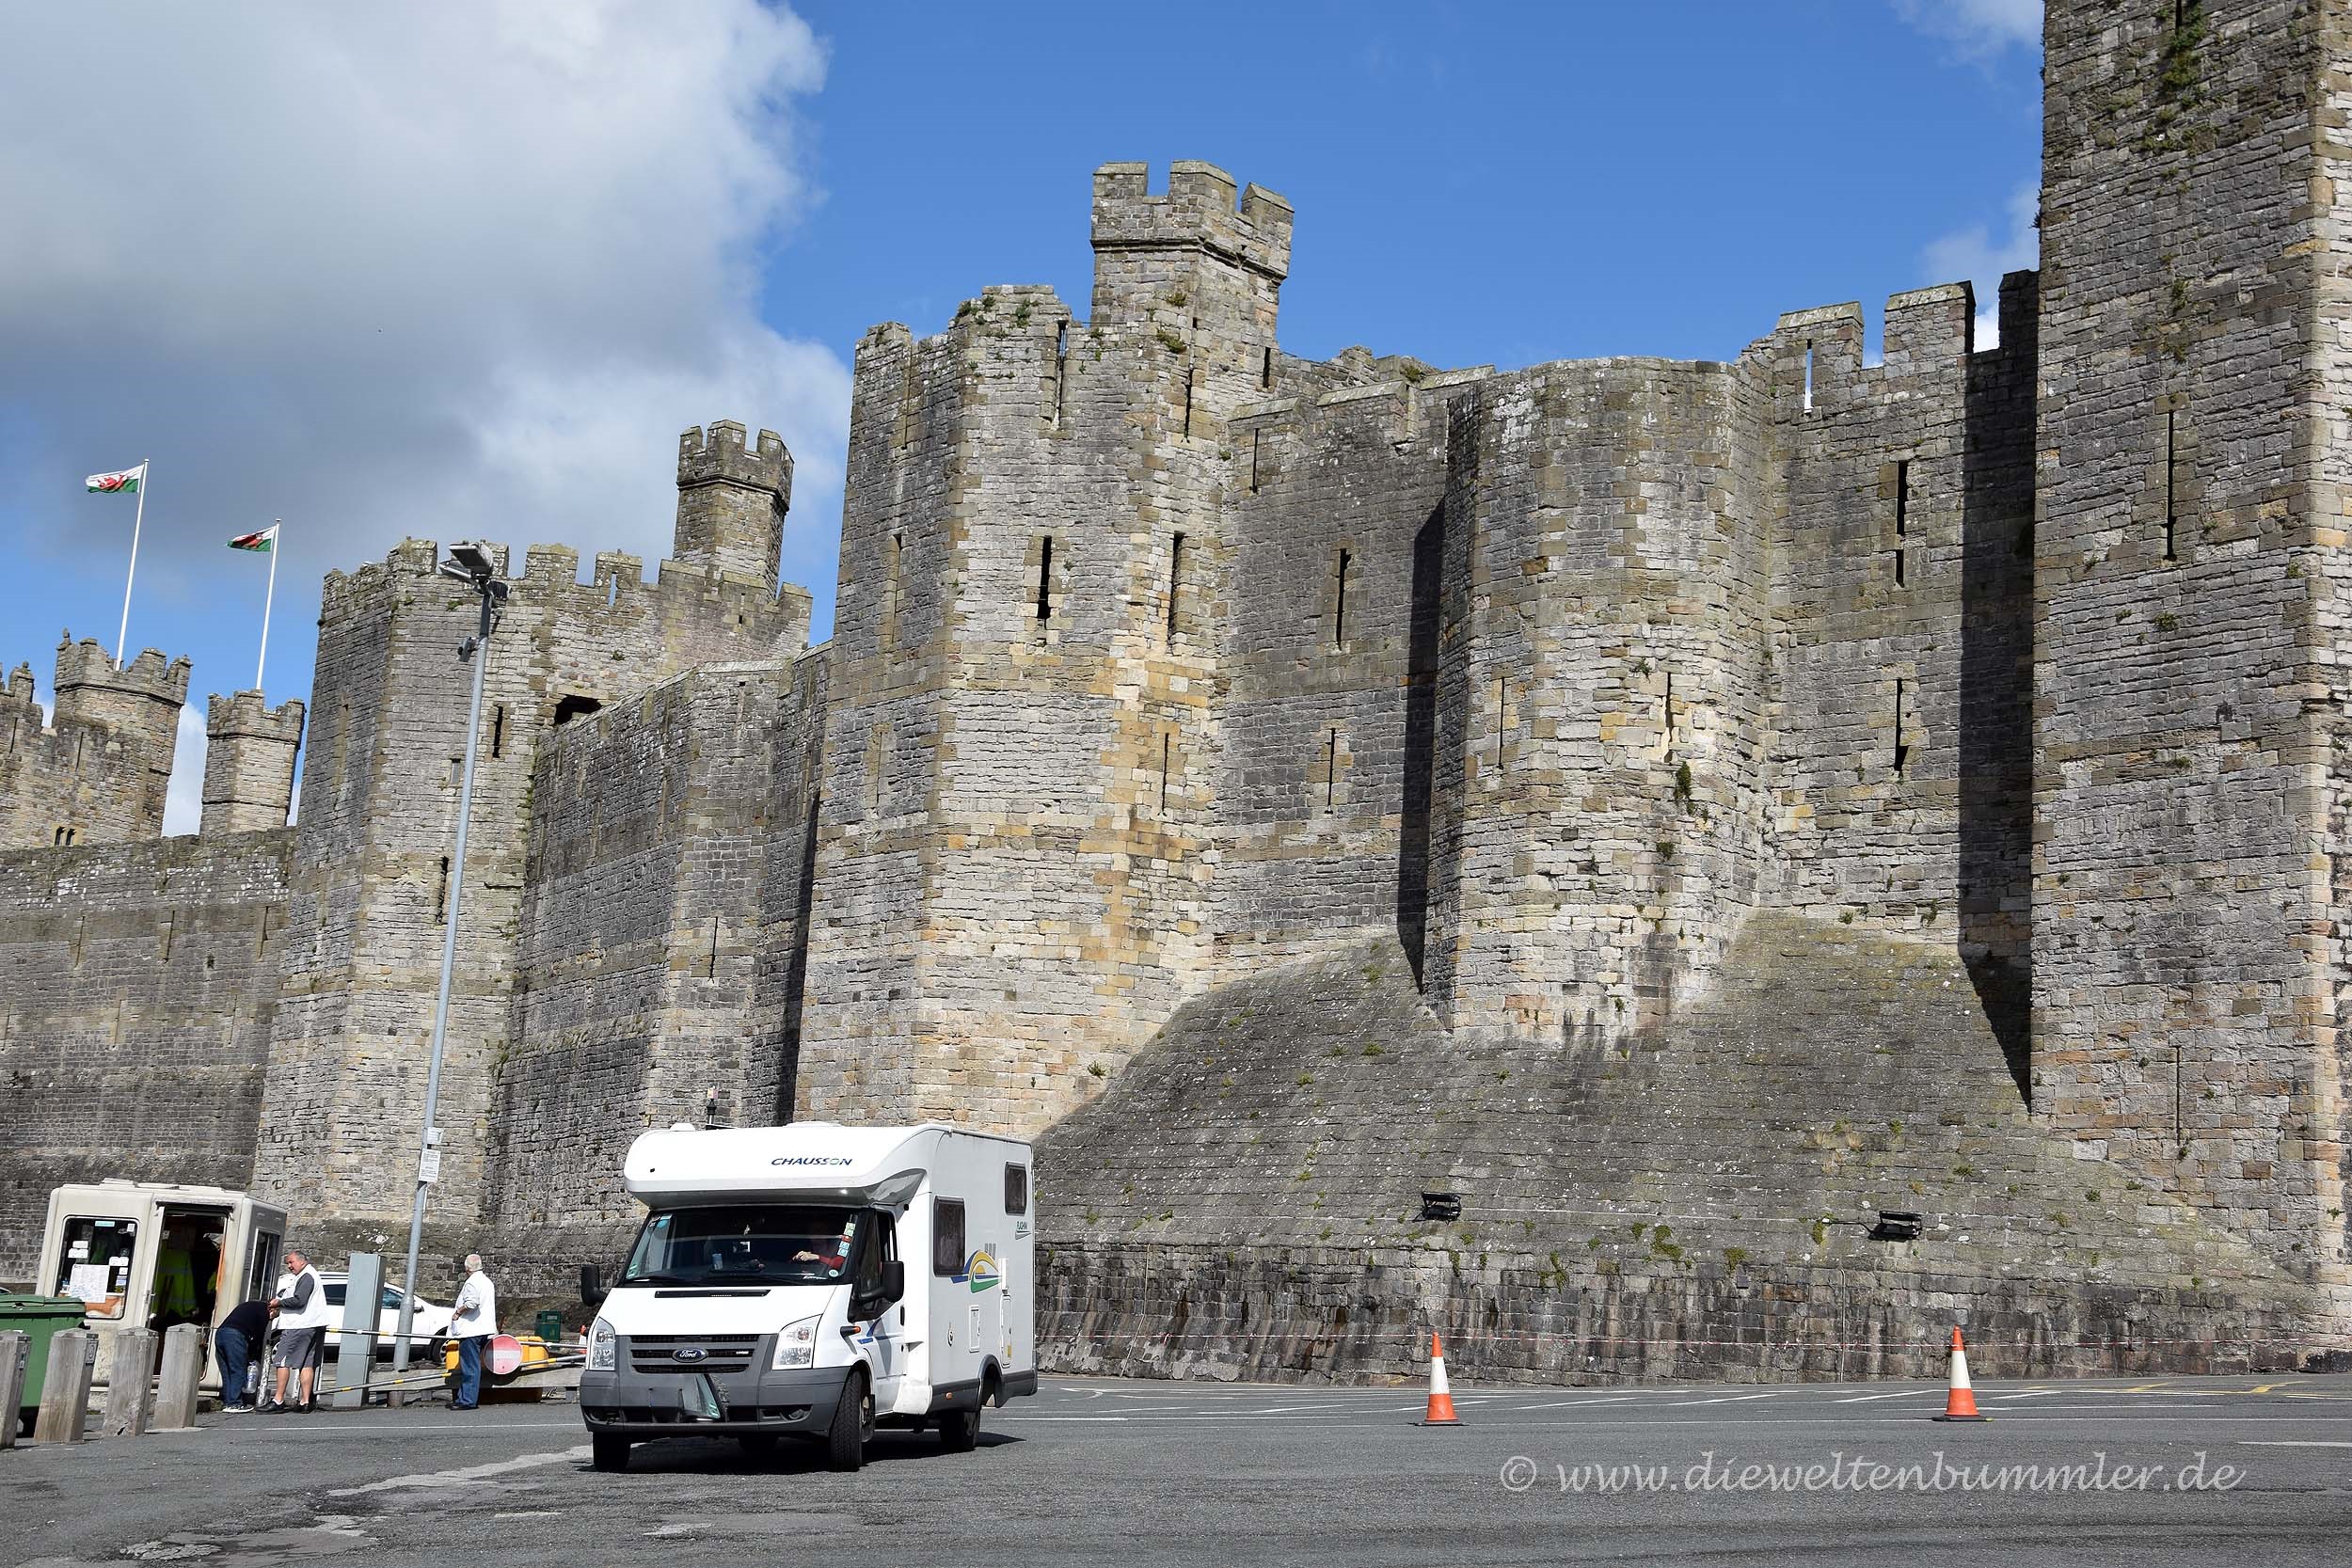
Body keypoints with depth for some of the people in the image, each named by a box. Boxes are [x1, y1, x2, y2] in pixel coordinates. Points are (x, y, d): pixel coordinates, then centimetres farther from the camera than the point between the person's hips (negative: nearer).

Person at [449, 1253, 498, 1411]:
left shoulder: (471, 1282, -12)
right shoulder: (488, 1282, 18)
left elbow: (471, 1303, -25)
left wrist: (458, 1312, -12)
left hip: (471, 1330, -9)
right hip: (484, 1329, 9)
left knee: (469, 1367, -7)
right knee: (471, 1367, 14)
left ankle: (468, 1401, -7)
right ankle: (463, 1398, 18)